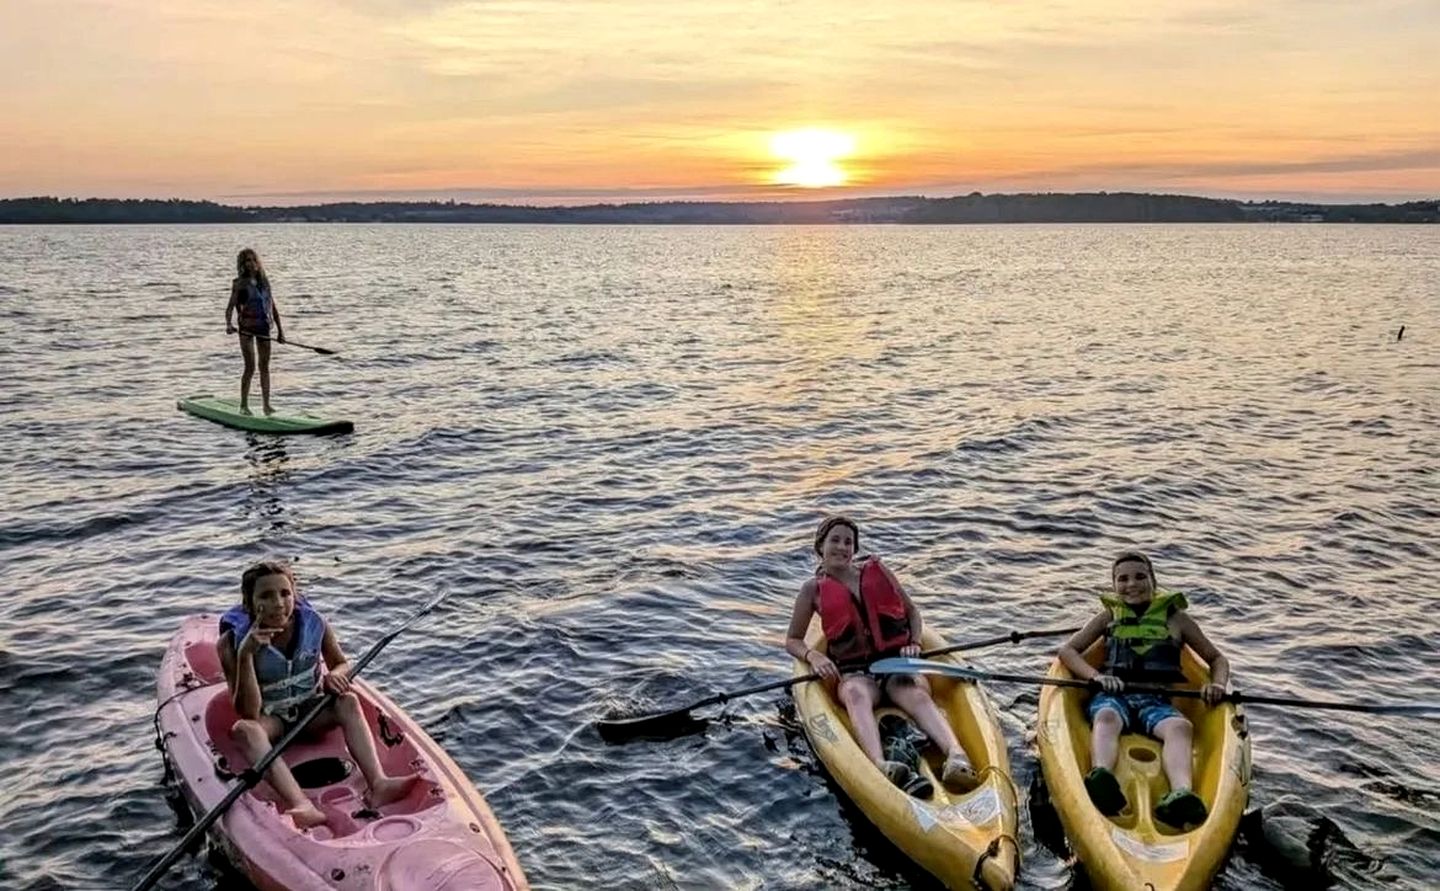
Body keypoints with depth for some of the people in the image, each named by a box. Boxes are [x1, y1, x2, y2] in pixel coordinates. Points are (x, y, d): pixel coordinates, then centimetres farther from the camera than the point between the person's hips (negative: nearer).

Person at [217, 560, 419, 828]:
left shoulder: (313, 623, -13)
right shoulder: (232, 642, -21)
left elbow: (342, 665, 5)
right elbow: (249, 713, -26)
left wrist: (334, 675, -21)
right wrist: (246, 656, -37)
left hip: (310, 709, 2)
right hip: (269, 718, -2)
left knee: (348, 701, -26)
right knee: (242, 730, -33)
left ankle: (378, 783, -45)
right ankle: (301, 806, -56)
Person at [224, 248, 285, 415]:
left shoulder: (264, 281, 11)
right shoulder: (240, 283, -4)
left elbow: (273, 307, 15)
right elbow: (230, 307, -12)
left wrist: (280, 329, 13)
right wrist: (228, 324, -29)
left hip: (263, 326, 5)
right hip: (247, 327, -5)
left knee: (265, 366, 6)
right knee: (250, 367, -6)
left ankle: (266, 404, 10)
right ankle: (244, 405, 5)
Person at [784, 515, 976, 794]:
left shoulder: (877, 571, 15)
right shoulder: (814, 589, 10)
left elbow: (912, 611, 23)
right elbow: (792, 641, 13)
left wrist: (914, 643, 3)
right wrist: (814, 656, -9)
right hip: (853, 671, -1)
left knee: (916, 695, -33)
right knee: (856, 694, -39)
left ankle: (956, 756, -61)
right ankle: (881, 765, -65)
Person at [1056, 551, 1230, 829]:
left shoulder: (1176, 618, 21)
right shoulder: (1109, 616, 22)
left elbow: (1218, 659, 26)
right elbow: (1067, 650, 16)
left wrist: (1218, 685, 1)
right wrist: (1096, 675, -5)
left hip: (1156, 701, 0)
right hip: (1113, 695, 0)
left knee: (1180, 726, -35)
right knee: (1106, 718, -36)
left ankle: (1182, 796, -61)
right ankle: (1102, 779, -65)